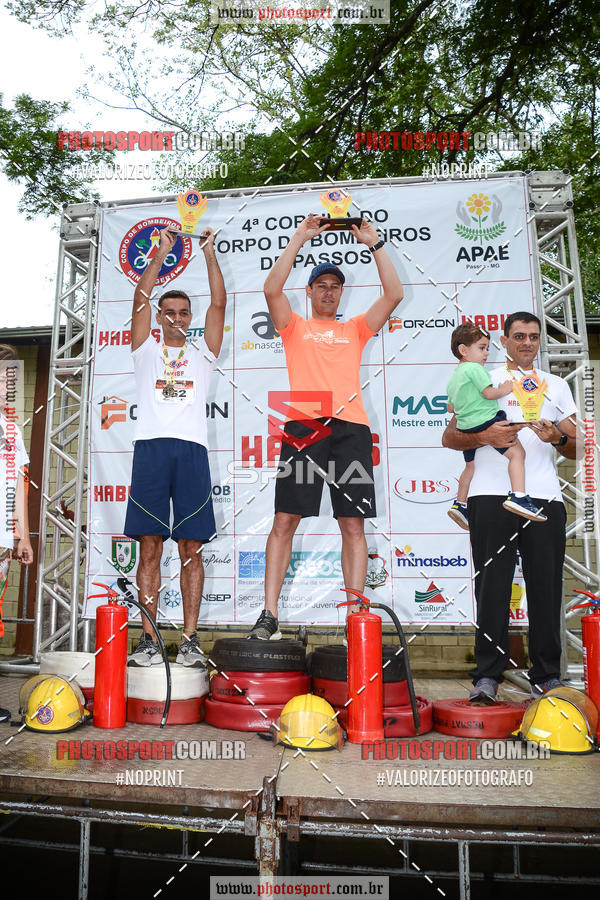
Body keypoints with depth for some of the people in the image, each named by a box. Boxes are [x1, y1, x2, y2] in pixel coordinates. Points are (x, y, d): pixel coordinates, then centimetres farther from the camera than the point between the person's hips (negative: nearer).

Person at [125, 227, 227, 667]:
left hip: (192, 449, 0)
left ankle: (190, 639, 4)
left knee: (191, 548, -1)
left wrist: (209, 251, 10)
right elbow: (141, 298, 10)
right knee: (150, 547, -2)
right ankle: (149, 640, 3)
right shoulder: (146, 350, 19)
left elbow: (219, 303, 11)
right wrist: (162, 252, 9)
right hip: (151, 447, 0)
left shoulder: (202, 353, 19)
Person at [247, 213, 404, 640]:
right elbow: (272, 288, 2)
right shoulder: (295, 326, 19)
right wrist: (300, 239, 4)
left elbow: (394, 293, 13)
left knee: (354, 525, -1)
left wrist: (375, 244, 11)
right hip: (304, 425, -1)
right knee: (284, 521, -4)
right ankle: (269, 615, 2)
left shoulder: (355, 329, 23)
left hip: (351, 428, 2)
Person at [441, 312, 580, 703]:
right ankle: (487, 676, 2)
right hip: (492, 494, -2)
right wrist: (486, 436, -11)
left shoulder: (557, 386, 21)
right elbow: (450, 437, 7)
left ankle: (547, 677, 12)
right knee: (492, 586, -3)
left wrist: (558, 437, -4)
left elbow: (577, 449, 18)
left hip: (545, 495, 2)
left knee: (547, 587, 2)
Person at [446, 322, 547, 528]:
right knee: (517, 452, -11)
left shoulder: (454, 376, 21)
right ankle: (517, 496, -24)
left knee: (471, 465, 25)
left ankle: (460, 504, 29)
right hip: (486, 421, -10)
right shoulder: (474, 368, -7)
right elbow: (489, 393, -15)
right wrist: (504, 390, 1)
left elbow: (450, 407, 26)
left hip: (465, 427, 10)